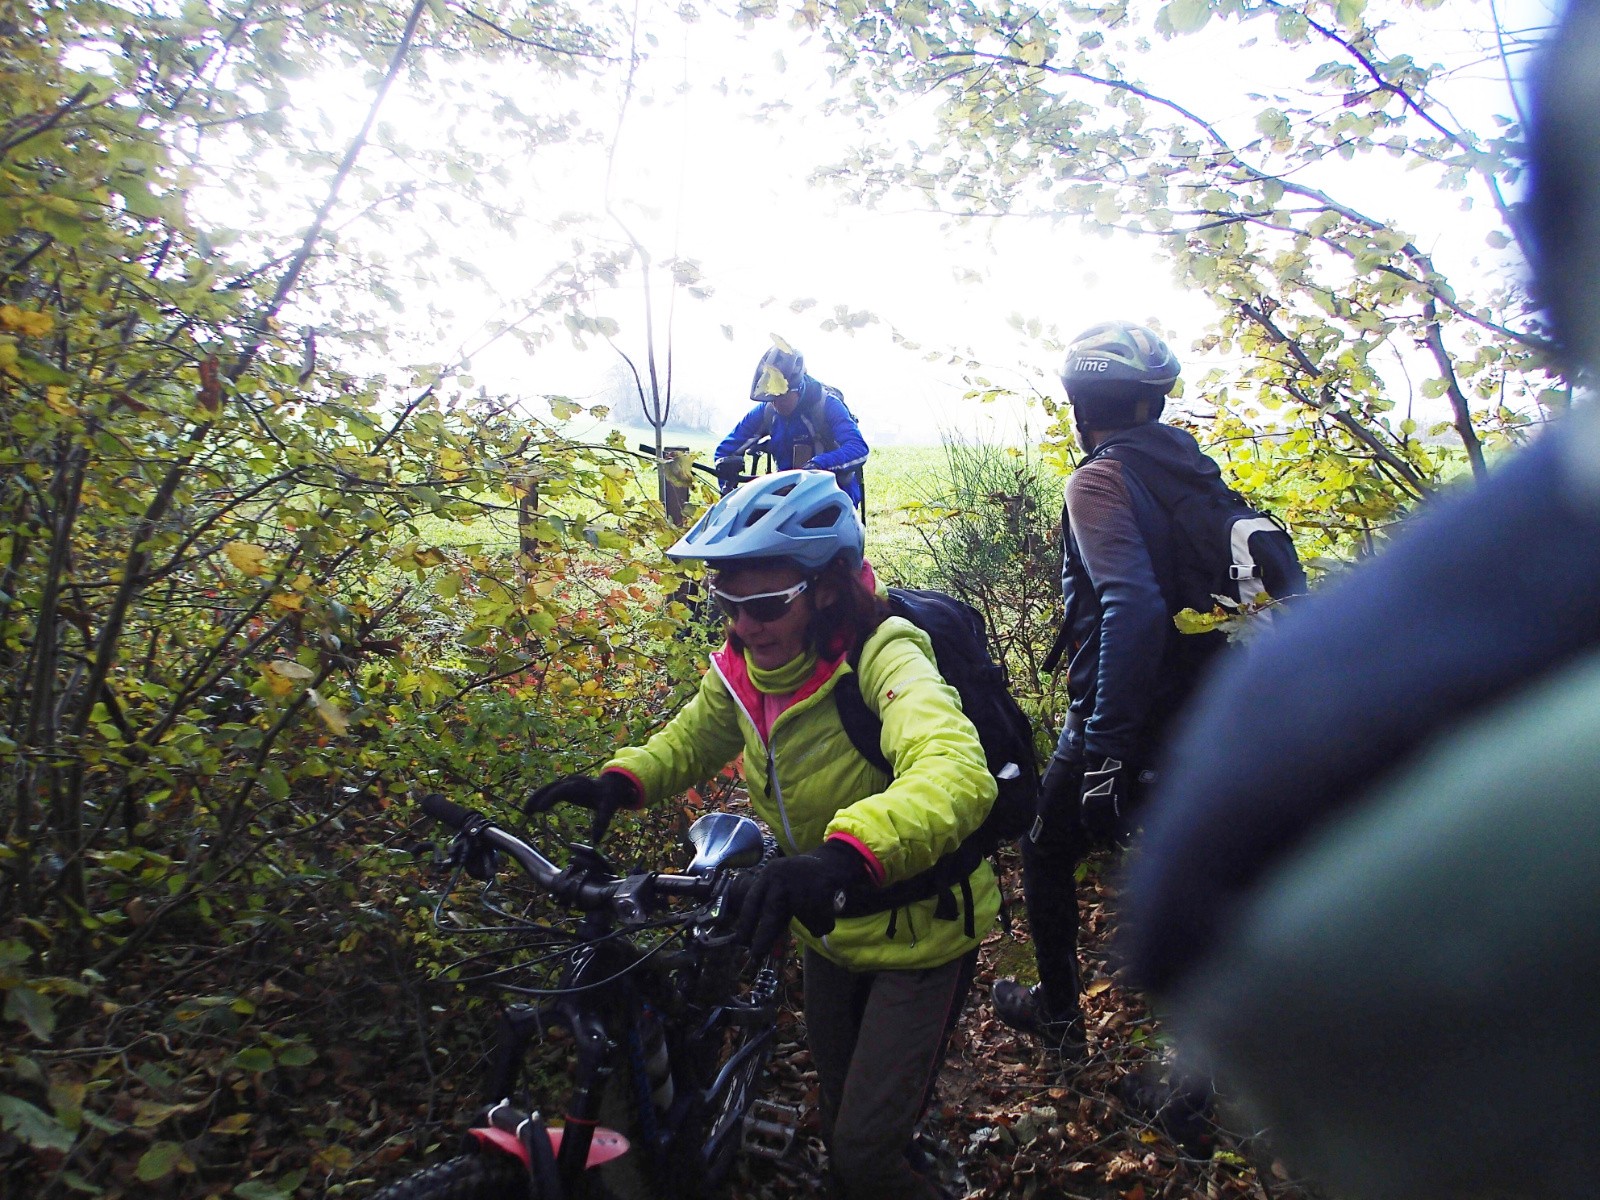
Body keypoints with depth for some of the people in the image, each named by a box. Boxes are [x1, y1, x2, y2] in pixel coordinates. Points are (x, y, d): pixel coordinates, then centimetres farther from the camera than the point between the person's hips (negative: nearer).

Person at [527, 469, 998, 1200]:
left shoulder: (883, 657, -31)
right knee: (840, 1123, 23)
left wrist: (847, 853, -67)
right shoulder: (743, 668, -11)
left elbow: (957, 772, -50)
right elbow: (692, 739, 8)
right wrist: (622, 780, -13)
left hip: (919, 936, -6)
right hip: (830, 929, 6)